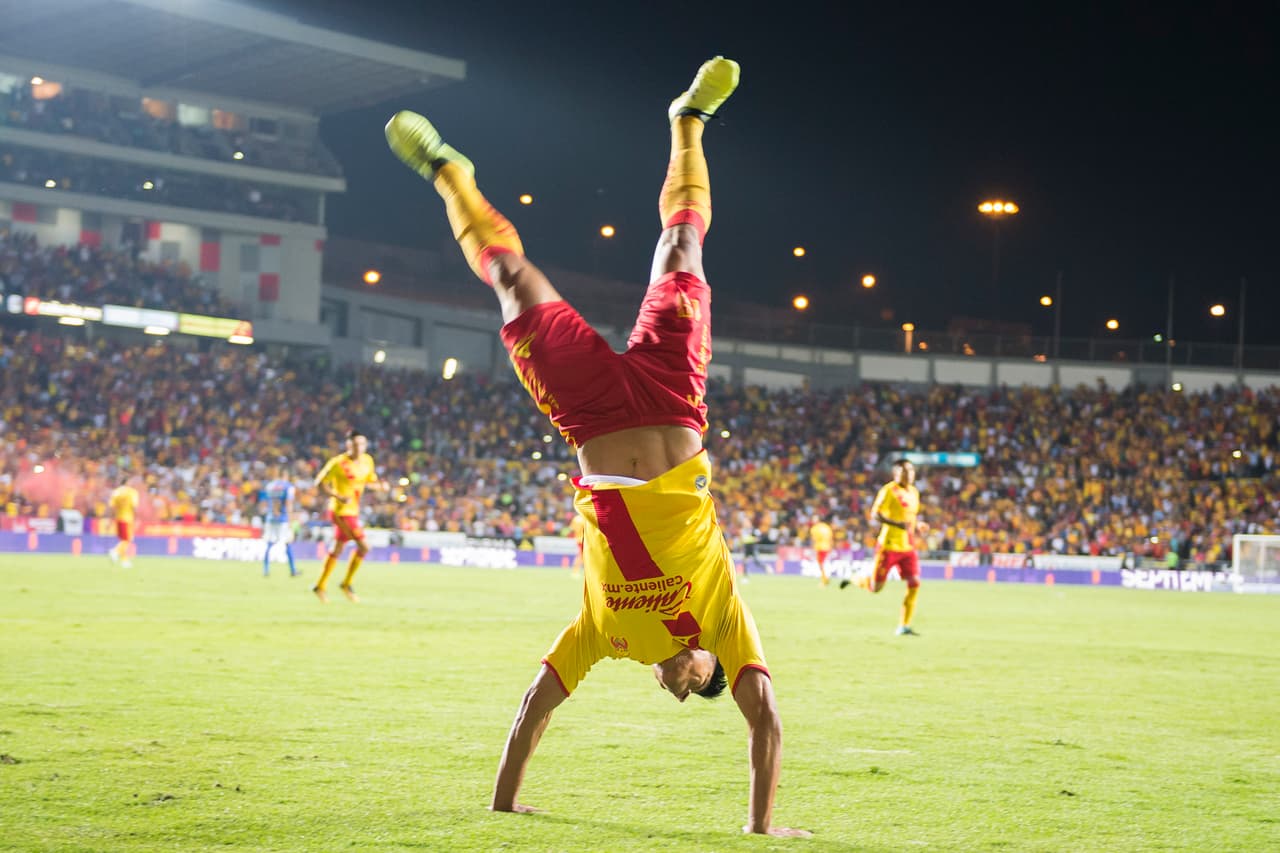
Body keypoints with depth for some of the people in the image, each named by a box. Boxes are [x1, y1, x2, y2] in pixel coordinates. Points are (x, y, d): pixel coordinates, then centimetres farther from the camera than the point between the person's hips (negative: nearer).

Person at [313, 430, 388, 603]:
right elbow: (320, 483, -12)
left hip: (353, 511, 8)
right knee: (363, 547, -15)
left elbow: (370, 480, 17)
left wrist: (381, 485, -6)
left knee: (337, 550, 16)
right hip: (340, 511, -8)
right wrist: (339, 497, -24)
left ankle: (320, 586, 28)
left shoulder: (367, 461, 3)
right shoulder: (338, 462, -16)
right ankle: (347, 584, 1)